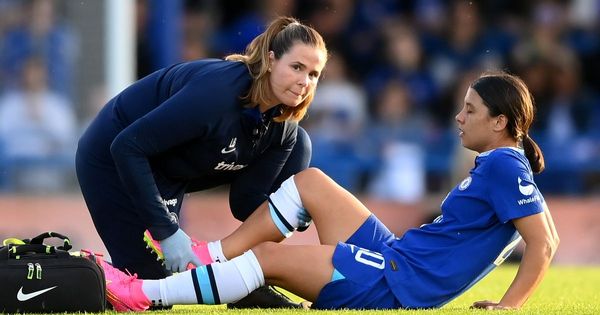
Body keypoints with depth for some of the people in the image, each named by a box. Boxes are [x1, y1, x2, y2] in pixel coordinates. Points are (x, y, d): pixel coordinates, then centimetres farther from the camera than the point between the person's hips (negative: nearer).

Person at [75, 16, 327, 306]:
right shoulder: (218, 91, -35)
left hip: (176, 168, 8)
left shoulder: (284, 124, -11)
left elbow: (247, 200, -4)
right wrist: (167, 231, -34)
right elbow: (127, 147, -34)